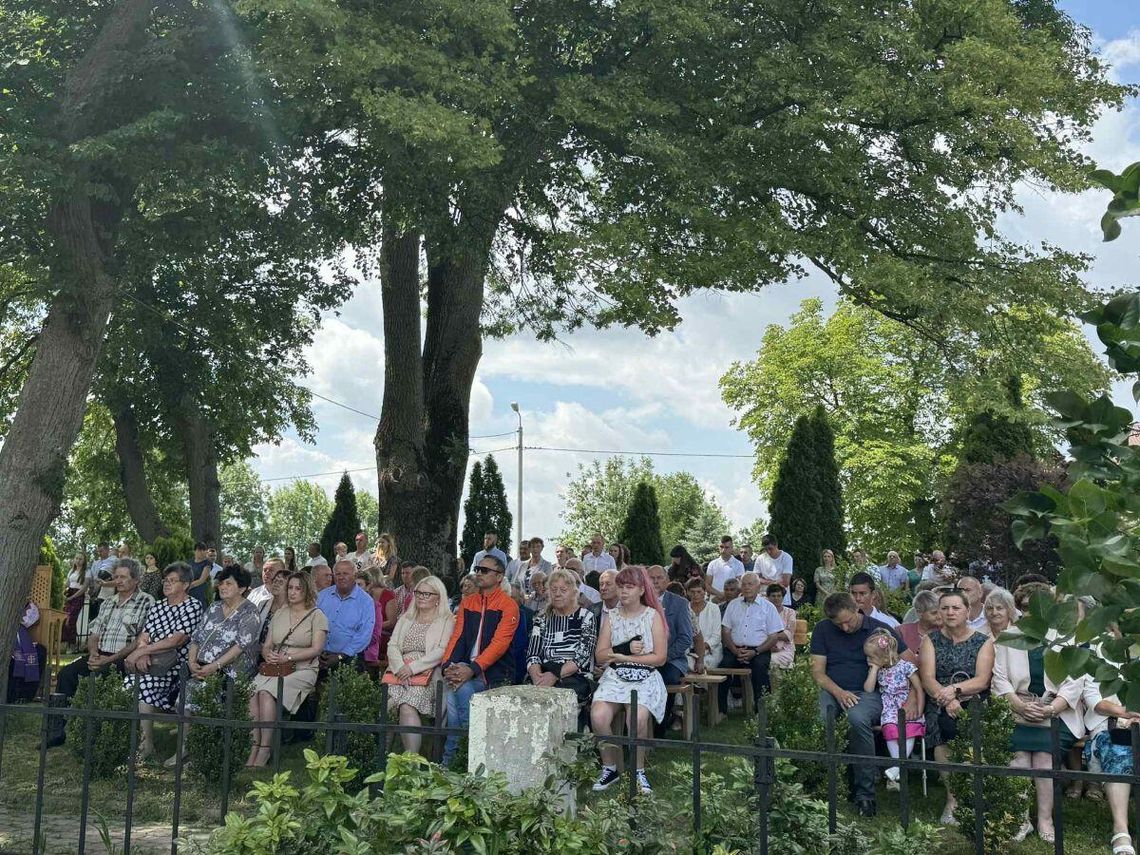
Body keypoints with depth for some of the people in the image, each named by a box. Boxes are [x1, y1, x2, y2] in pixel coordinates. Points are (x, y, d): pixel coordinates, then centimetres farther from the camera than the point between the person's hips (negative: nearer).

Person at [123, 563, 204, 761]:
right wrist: (142, 653, -14)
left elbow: (176, 640, -14)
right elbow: (143, 637, 10)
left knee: (145, 682, -30)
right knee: (132, 678, -22)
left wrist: (141, 651, -16)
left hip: (176, 665, -6)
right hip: (151, 663, 6)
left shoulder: (193, 607, -3)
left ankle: (146, 746, -21)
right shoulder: (157, 607, 19)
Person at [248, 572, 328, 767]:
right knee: (253, 692, -28)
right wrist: (268, 656, -4)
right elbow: (266, 645, 20)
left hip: (302, 669, -4)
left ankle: (264, 752, -29)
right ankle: (254, 749, -30)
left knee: (266, 693, -31)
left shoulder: (317, 615, 5)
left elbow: (316, 649, -6)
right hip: (273, 668, 5)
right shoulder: (279, 614, 22)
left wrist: (287, 658, -14)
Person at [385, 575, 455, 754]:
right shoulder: (405, 618, 26)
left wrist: (413, 667, -13)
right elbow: (392, 646, 15)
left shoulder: (447, 620, 9)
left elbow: (441, 652, -3)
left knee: (407, 707, -31)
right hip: (400, 671, 4)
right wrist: (400, 668, -6)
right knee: (386, 705, -25)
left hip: (427, 672, -4)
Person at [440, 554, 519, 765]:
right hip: (465, 669, 4)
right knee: (452, 691, -25)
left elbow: (499, 644, -13)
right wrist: (449, 665, -10)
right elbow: (457, 637, 9)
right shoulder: (467, 603, 16)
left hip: (494, 672, -4)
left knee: (462, 689, -29)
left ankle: (450, 759, -15)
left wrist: (472, 669, -23)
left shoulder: (508, 605, -3)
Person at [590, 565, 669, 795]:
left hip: (645, 679, -2)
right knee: (598, 716, -26)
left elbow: (659, 657, -4)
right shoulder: (611, 617, 14)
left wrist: (619, 655, -6)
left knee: (637, 718, -32)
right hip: (614, 677, 3)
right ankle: (609, 767, -5)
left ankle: (638, 771, -9)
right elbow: (600, 656, 7)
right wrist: (626, 649, -10)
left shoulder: (653, 616, 5)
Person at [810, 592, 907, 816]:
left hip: (868, 692, -2)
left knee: (858, 719, -38)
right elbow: (817, 671, 5)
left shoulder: (880, 630, 2)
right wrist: (838, 692, -14)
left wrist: (912, 700, -10)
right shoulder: (823, 630, 9)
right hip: (833, 691, 2)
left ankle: (864, 793, -26)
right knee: (817, 718, -34)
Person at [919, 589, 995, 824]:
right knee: (944, 723, -31)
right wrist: (946, 699, -17)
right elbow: (927, 679, 0)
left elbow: (982, 681, -3)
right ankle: (952, 796, -24)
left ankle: (953, 797, -22)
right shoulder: (931, 640, 13)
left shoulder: (983, 642, 10)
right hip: (939, 705, 1)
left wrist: (954, 689, -18)